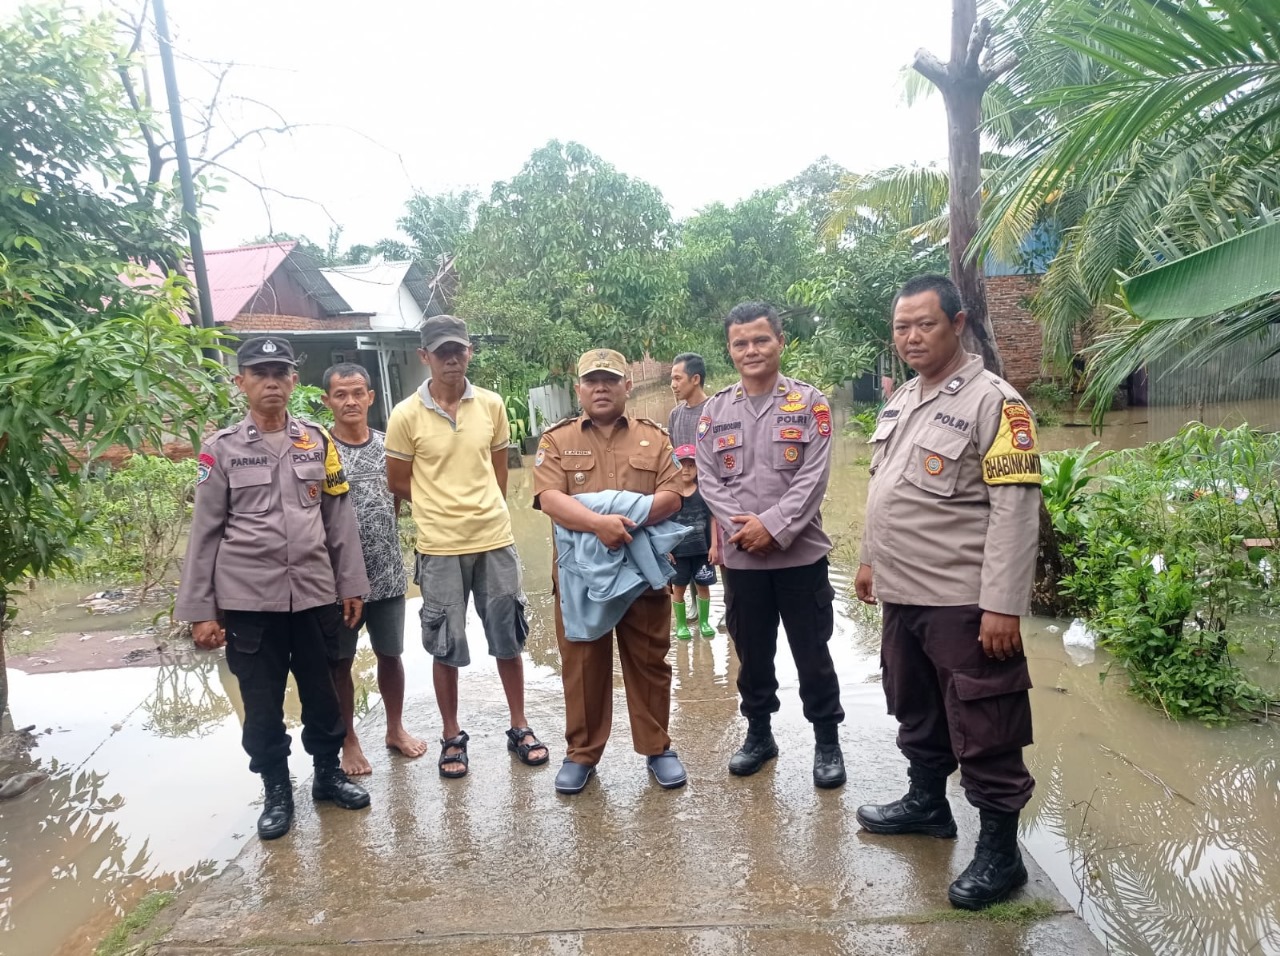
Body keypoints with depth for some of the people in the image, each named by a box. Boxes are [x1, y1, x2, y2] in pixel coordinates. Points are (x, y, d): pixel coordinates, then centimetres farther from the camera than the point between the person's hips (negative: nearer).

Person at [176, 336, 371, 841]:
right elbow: (205, 532, -1)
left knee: (321, 692, 14)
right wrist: (199, 610, -2)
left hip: (314, 594, 2)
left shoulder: (318, 440, 3)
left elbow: (339, 519, 6)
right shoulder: (222, 448, -2)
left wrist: (351, 584, 5)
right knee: (262, 703, 10)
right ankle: (277, 791, 29)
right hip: (247, 599, -1)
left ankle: (328, 773, 34)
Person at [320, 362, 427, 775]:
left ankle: (395, 729, 34)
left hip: (388, 572, 3)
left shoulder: (388, 445, 1)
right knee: (340, 661, 11)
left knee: (391, 653, 15)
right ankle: (348, 742, 28)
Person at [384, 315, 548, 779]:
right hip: (440, 548, -2)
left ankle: (519, 728, 28)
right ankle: (452, 737, 26)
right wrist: (443, 505, 3)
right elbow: (398, 482, 1)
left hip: (495, 539, 3)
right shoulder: (406, 415, -7)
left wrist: (481, 508, 9)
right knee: (446, 646, 8)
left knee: (508, 637, 12)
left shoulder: (491, 405, 1)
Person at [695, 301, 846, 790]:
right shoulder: (715, 410, 6)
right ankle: (759, 733, 34)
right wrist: (739, 528, -13)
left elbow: (813, 477, -9)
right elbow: (708, 480, 1)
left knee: (812, 652, 7)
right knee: (752, 652, 16)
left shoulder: (809, 402, -2)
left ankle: (827, 740, 25)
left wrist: (773, 527, -18)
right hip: (740, 557, 3)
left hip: (801, 552, -2)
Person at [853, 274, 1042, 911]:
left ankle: (1000, 851, 20)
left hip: (962, 600, -8)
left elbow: (1015, 508, -18)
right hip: (902, 593, 8)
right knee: (916, 711, 22)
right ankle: (927, 802, 41)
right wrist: (871, 560, 22)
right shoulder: (900, 400, 12)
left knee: (982, 730, 4)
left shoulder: (993, 402, -13)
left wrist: (1003, 605, -21)